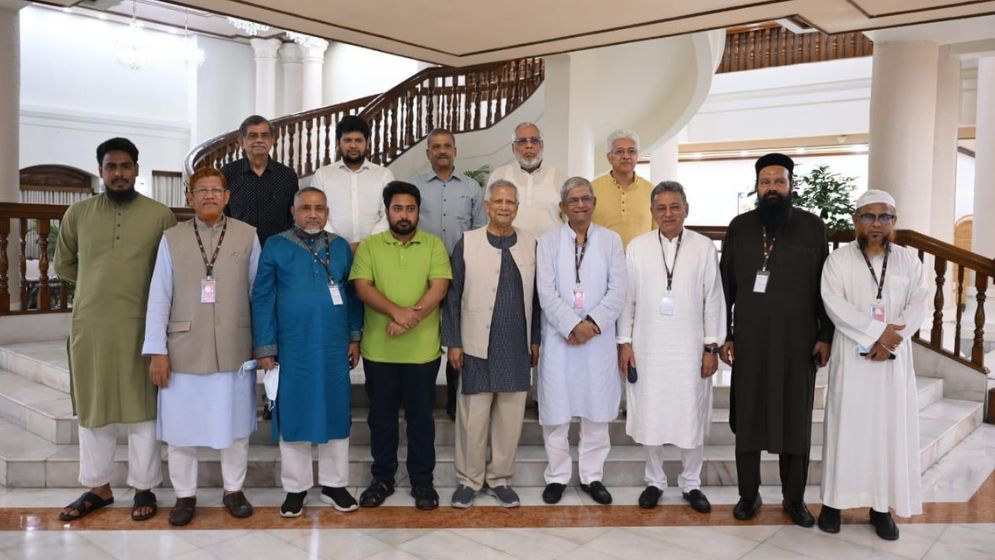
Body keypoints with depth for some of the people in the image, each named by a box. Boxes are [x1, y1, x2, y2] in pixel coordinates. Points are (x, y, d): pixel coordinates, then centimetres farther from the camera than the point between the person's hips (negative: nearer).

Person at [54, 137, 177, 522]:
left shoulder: (161, 216, -2)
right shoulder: (78, 214, 5)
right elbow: (63, 266, 17)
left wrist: (135, 284, 4)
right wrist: (99, 281, 11)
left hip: (140, 326, -2)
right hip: (88, 324, 3)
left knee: (141, 407, 5)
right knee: (91, 406, 12)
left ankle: (144, 488, 18)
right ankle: (98, 487, 26)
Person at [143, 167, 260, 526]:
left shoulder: (247, 236, 3)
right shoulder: (172, 238, 5)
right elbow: (159, 297, 2)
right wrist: (157, 350, -3)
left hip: (234, 349, 0)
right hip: (184, 350, 1)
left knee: (235, 426, 10)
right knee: (181, 428, 8)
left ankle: (233, 490, 27)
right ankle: (185, 495, 24)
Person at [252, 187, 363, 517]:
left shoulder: (341, 247, 8)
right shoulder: (275, 247, 0)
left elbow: (351, 294, 12)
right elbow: (262, 300, -2)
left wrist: (354, 337, 8)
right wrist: (265, 348, -6)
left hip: (335, 348, 2)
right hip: (292, 348, -2)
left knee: (336, 412, 9)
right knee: (293, 415, 7)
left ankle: (334, 484, 23)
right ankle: (296, 488, 21)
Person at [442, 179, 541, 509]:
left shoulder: (531, 245, 6)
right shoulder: (466, 243, -1)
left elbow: (535, 296, 9)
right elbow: (452, 296, 0)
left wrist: (535, 339, 8)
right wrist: (453, 342, -3)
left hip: (517, 348, 2)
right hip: (478, 346, -2)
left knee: (511, 417, 9)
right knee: (472, 417, 5)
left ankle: (499, 478, 25)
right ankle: (469, 480, 21)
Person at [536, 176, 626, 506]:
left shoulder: (611, 240, 8)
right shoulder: (548, 241, 4)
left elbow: (617, 291, 0)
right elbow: (546, 292, -5)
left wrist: (592, 323, -13)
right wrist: (573, 326, -14)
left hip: (599, 339, 1)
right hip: (559, 339, -1)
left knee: (597, 411, 7)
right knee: (556, 412, 4)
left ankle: (592, 476, 21)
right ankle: (557, 476, 18)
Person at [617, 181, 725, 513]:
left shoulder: (704, 247, 0)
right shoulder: (637, 247, 2)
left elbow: (713, 300, 1)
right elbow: (627, 299, 4)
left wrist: (711, 347, -1)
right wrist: (624, 343, 1)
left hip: (690, 349, 0)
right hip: (647, 348, 1)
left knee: (692, 419, 6)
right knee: (649, 418, 8)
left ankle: (691, 484, 24)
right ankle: (654, 481, 25)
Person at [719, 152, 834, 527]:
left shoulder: (812, 227, 1)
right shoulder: (740, 227, 4)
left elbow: (826, 286, 3)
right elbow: (725, 284, 5)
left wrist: (826, 335, -1)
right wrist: (723, 334, 2)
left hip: (798, 341, 0)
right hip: (749, 340, 1)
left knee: (796, 419, 8)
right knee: (748, 417, 7)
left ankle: (794, 499, 22)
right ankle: (748, 494, 21)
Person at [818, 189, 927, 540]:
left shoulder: (909, 260, 8)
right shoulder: (838, 259, 0)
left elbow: (919, 304, -1)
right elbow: (834, 303, -12)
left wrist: (891, 339, -16)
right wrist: (877, 332, -20)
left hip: (893, 357, 2)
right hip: (852, 354, -2)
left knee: (891, 427, 3)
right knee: (846, 425, 1)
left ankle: (882, 506, 12)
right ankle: (834, 500, 9)